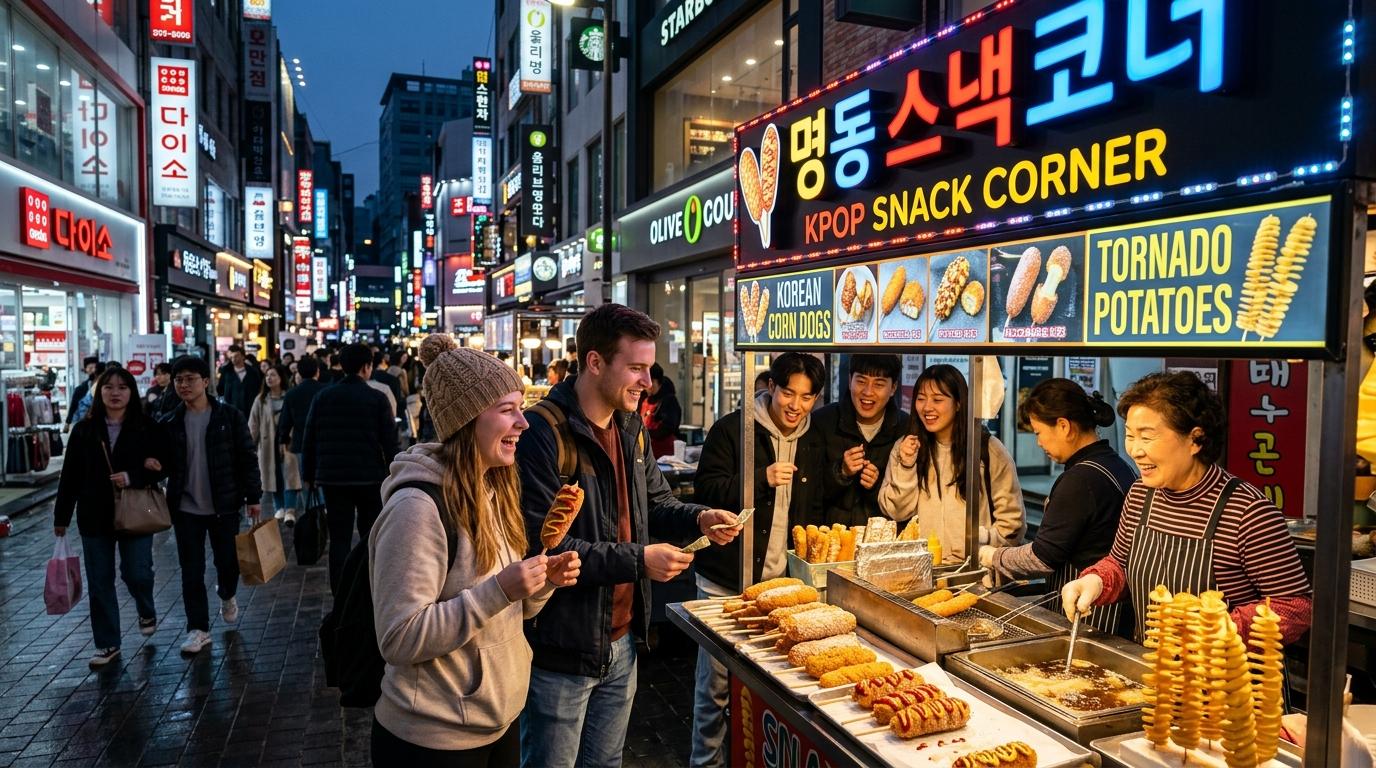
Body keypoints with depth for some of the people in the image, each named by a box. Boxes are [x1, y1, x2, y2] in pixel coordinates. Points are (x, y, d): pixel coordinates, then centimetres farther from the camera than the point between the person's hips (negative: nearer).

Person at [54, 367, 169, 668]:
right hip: (95, 516, 2)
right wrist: (61, 516, 4)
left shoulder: (148, 428, -5)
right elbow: (70, 476, 4)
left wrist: (132, 478, -21)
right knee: (99, 582, 7)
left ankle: (147, 611, 34)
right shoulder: (84, 429, 2)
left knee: (137, 573, 0)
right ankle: (107, 644, 19)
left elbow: (164, 466, -5)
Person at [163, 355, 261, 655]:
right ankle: (198, 628, 17)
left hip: (224, 506, -2)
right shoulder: (169, 423, 2)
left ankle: (227, 596, 43)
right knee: (191, 571, 5)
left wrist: (253, 497, -6)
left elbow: (247, 458, -4)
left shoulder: (230, 416, -6)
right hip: (186, 508, 2)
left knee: (228, 561, 9)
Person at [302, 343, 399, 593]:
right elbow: (390, 441, -7)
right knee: (371, 536, 11)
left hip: (332, 478, 2)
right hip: (370, 478, -2)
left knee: (339, 538, 5)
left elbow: (309, 439, 7)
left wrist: (308, 475, 14)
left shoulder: (323, 396, 3)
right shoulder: (377, 398, -6)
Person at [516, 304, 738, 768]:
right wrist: (637, 560, -26)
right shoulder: (543, 434, -21)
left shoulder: (631, 426, 7)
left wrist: (698, 519, -5)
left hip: (622, 642, 8)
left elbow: (655, 504, 15)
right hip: (561, 651, -8)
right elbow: (541, 544, -26)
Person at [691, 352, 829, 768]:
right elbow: (705, 488, -12)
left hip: (784, 581, 5)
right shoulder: (732, 429, -7)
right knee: (716, 682, 4)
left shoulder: (815, 441, 11)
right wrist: (762, 479, -21)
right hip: (726, 581, -4)